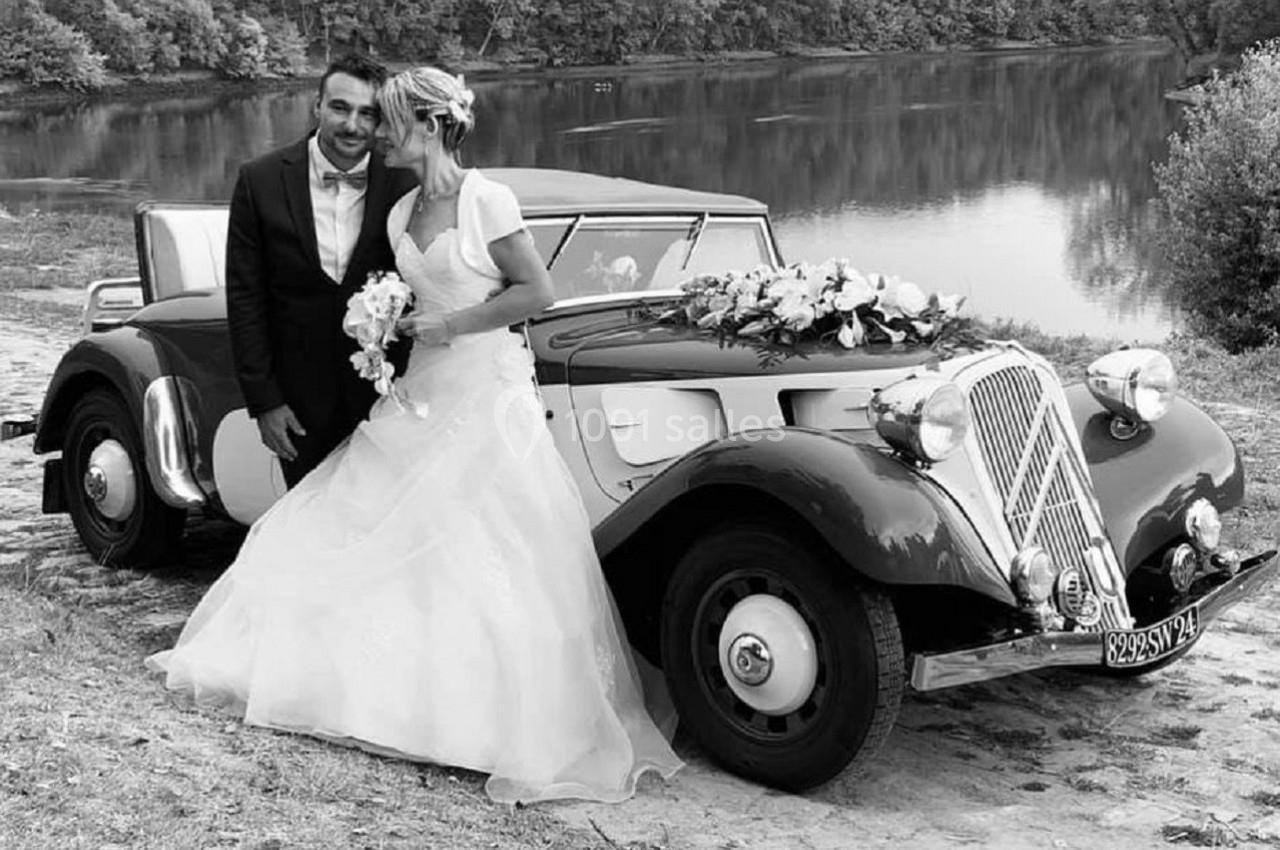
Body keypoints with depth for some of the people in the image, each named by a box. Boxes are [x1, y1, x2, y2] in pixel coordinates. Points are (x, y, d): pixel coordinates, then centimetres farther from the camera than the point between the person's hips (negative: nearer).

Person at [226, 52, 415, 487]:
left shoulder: (404, 183, -8)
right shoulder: (261, 181, -7)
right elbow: (245, 299, -4)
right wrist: (263, 401, -6)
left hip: (385, 389, 0)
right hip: (300, 396, 0)